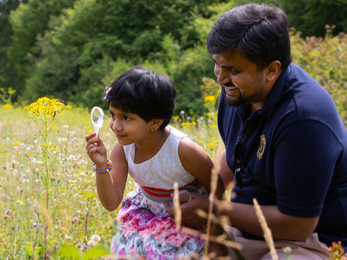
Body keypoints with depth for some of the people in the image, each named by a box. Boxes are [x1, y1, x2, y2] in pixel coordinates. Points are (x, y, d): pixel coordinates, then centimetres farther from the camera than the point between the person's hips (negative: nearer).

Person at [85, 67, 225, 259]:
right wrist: (101, 167, -30)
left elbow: (217, 191, -15)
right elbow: (111, 204, -15)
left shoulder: (183, 150, -30)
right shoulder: (122, 148, -17)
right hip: (145, 213, 4)